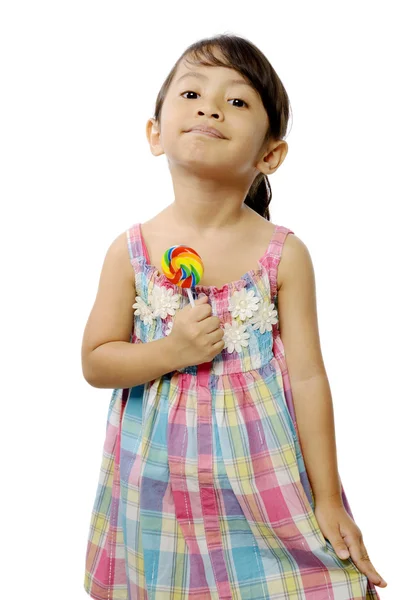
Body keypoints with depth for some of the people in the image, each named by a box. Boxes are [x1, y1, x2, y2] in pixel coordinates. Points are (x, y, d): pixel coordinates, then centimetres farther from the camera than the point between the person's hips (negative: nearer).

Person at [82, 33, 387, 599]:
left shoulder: (283, 255, -10)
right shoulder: (131, 250, -6)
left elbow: (308, 378, -6)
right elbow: (95, 363, 0)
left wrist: (328, 502, -2)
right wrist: (170, 352, -19)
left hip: (260, 470, -1)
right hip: (161, 479, 1)